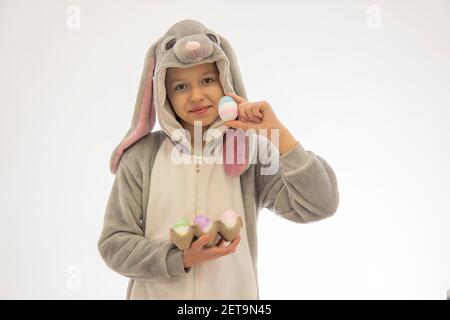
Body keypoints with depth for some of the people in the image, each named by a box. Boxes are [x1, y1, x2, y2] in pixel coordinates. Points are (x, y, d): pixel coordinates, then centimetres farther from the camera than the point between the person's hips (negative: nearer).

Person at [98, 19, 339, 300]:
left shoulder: (253, 152, -8)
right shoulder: (142, 155, -8)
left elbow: (319, 205, -17)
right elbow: (114, 243, -6)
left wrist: (277, 131, -20)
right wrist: (180, 260, -19)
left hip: (234, 292, 1)